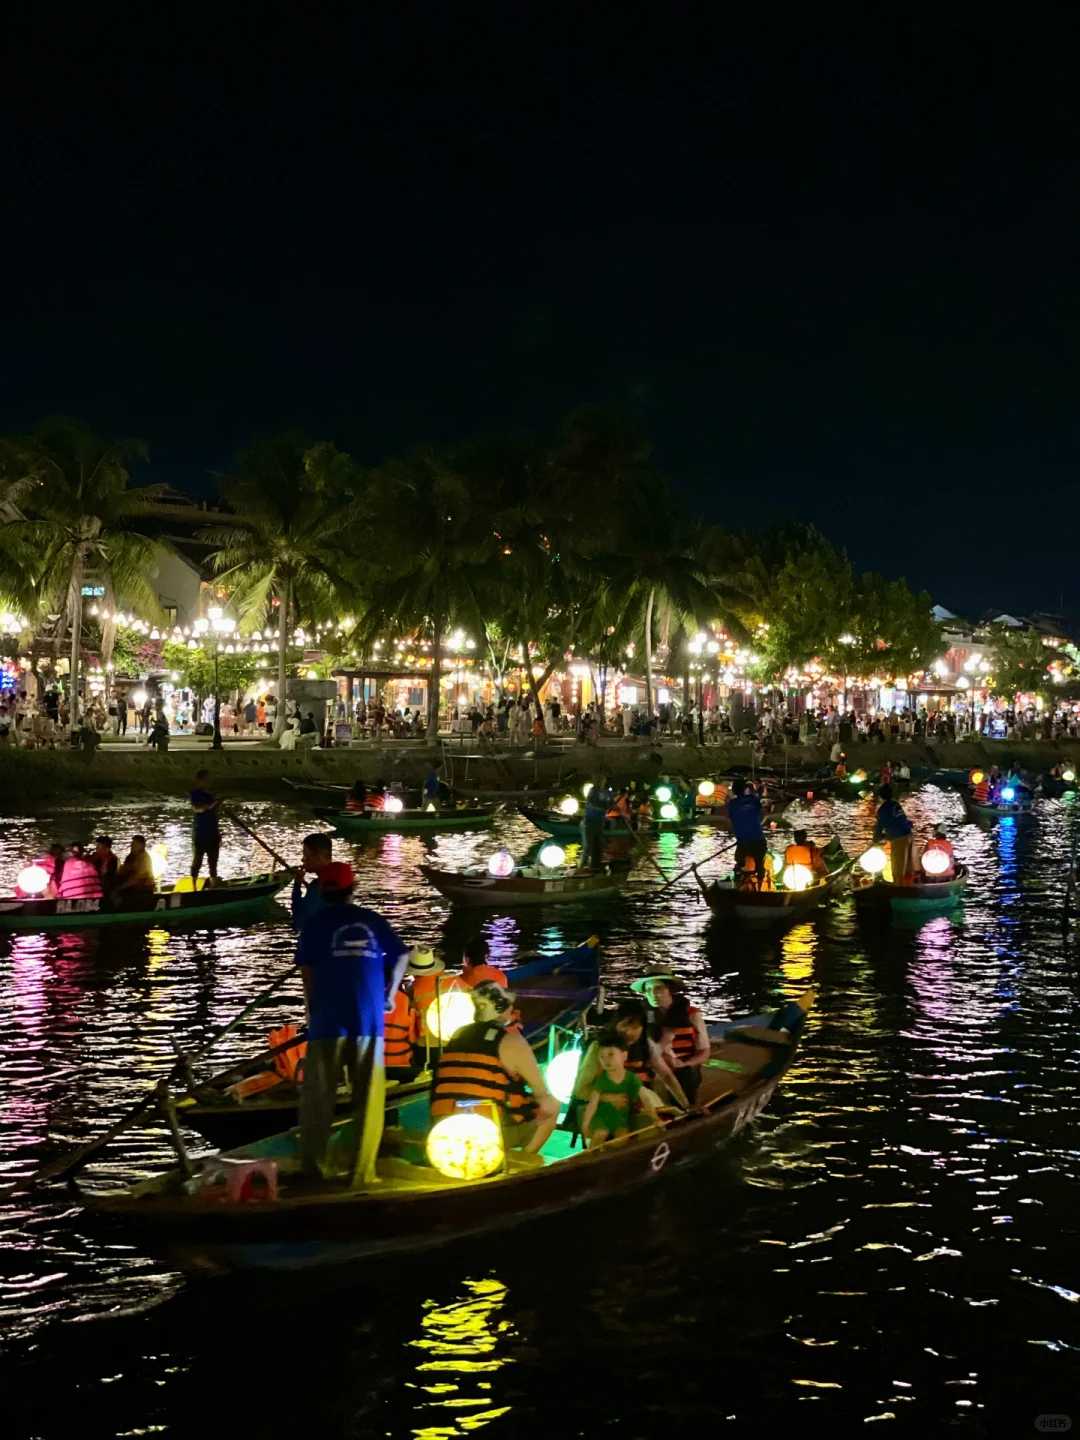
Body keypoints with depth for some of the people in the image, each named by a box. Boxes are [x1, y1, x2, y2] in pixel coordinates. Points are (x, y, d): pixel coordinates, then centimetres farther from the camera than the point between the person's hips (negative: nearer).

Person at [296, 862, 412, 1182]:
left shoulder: (315, 924, 3)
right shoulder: (373, 921, 10)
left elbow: (308, 973, -1)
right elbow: (402, 956, 17)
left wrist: (311, 1011, 13)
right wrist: (389, 993, 30)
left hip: (329, 1018, -1)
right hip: (370, 1019, 2)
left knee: (318, 1096, 7)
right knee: (368, 1097, 6)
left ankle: (315, 1168, 7)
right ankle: (362, 1170, 3)